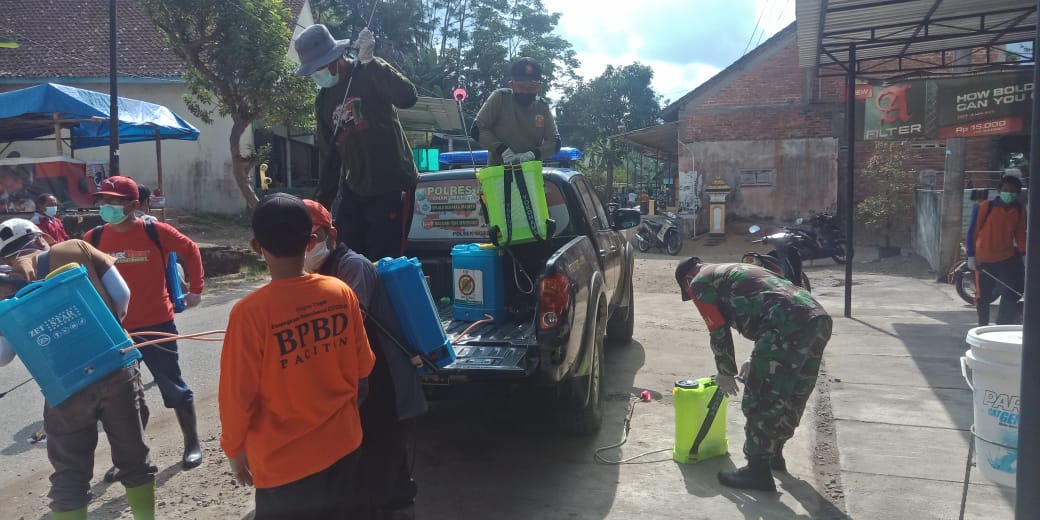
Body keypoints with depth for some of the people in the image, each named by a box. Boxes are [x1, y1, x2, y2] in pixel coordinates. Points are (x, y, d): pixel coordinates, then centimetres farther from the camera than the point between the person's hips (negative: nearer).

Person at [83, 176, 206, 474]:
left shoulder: (155, 232, -10)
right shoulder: (94, 238, -2)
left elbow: (190, 251, 4)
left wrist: (195, 290, 5)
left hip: (157, 325, -3)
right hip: (114, 330, 3)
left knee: (174, 387, 8)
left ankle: (192, 444, 24)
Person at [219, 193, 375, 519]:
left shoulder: (251, 312, -21)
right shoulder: (342, 293, -8)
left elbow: (237, 395, -12)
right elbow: (361, 371, 2)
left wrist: (234, 449, 4)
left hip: (285, 460, -4)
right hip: (342, 445, 4)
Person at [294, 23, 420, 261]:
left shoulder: (369, 74, -9)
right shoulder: (323, 100, 11)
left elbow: (408, 97, -29)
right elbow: (327, 154, 16)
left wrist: (371, 62, -31)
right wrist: (322, 202, 14)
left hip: (393, 186, -7)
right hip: (354, 190, 7)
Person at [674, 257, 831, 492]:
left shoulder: (700, 283, 10)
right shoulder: (734, 271, 35)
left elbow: (719, 332, 8)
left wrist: (726, 373, 20)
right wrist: (756, 361, 39)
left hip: (789, 325, -9)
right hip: (819, 317, 9)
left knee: (759, 401, 1)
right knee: (793, 396, 21)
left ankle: (758, 471, 7)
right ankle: (774, 454, 37)